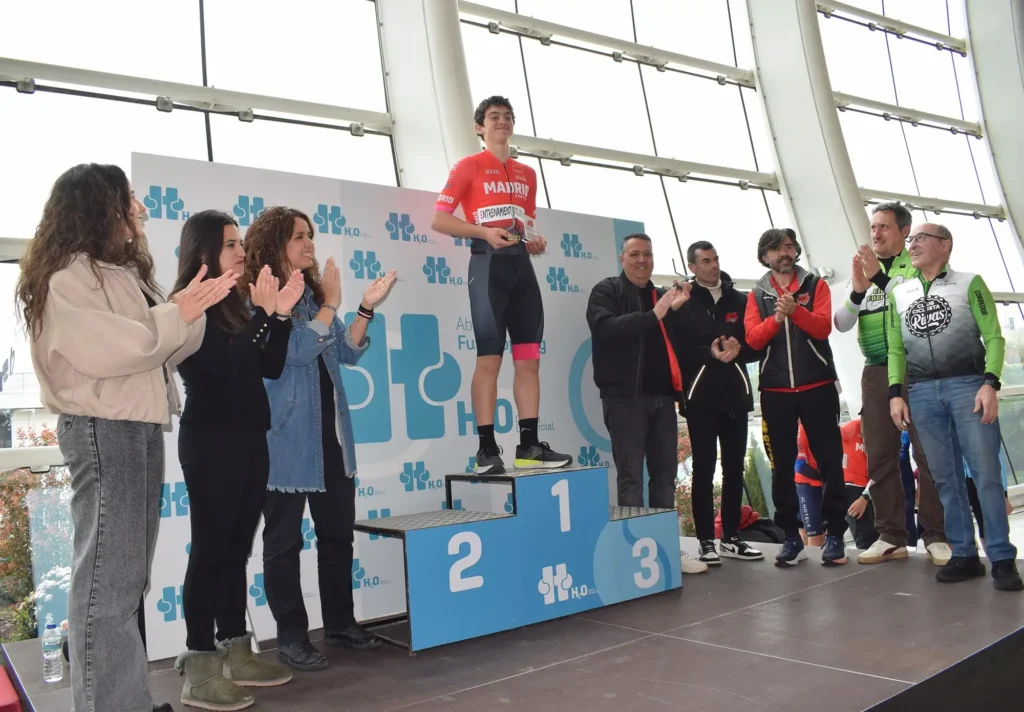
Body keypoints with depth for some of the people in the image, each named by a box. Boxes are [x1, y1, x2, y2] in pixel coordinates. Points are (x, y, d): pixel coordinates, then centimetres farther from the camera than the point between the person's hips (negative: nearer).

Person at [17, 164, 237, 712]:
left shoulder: (121, 271, 20)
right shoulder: (66, 277, -8)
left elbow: (161, 351, 18)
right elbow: (107, 351, -20)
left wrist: (195, 308, 2)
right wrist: (176, 313, -12)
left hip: (137, 429, 10)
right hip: (103, 430, -9)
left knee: (128, 578, 12)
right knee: (106, 580, -8)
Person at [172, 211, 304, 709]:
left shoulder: (237, 304, 14)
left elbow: (271, 368, 10)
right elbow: (222, 366, -20)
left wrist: (281, 315, 0)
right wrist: (263, 315, -20)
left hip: (249, 438, 8)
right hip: (211, 440, -8)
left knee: (236, 550, 11)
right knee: (210, 551, -6)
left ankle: (236, 655, 20)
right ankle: (199, 671, 0)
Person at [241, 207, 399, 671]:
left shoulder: (312, 293, 13)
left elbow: (347, 353, 12)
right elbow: (297, 349, -18)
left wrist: (367, 308, 0)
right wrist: (331, 304, -11)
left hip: (330, 430, 8)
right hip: (285, 436, -7)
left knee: (338, 532, 13)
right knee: (284, 540, 3)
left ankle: (340, 624, 26)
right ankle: (291, 637, 13)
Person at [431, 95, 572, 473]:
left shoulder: (527, 174, 20)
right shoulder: (469, 166, 4)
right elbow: (439, 219, -3)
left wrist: (536, 240, 5)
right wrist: (484, 232, -16)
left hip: (521, 263, 6)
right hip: (489, 262, -6)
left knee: (529, 357, 1)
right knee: (489, 357, -9)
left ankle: (529, 444, 6)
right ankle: (487, 449, -5)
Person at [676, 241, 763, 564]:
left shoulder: (739, 300, 13)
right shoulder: (684, 303, 1)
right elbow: (678, 351, -8)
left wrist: (738, 349, -10)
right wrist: (710, 353, -21)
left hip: (735, 394, 4)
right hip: (700, 396, -4)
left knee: (734, 468, 8)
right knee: (704, 469, -1)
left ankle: (731, 537, 18)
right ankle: (706, 541, 5)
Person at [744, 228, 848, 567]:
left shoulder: (815, 284, 5)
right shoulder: (757, 294, 9)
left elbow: (823, 327, -9)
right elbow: (752, 339, -4)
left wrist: (795, 311, -25)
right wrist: (775, 318, -21)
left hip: (817, 386, -1)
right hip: (775, 391, 1)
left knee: (830, 459, 0)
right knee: (782, 465, 4)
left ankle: (835, 534, 9)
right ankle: (791, 536, 12)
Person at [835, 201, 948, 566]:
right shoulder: (862, 271, 15)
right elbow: (842, 324, 6)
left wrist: (880, 278, -20)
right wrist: (858, 290, -11)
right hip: (876, 372, 4)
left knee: (929, 452, -3)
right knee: (880, 456, 2)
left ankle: (936, 534, 3)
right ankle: (891, 536, 7)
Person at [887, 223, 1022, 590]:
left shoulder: (969, 283, 5)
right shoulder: (899, 293, 15)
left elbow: (994, 337, 0)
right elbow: (895, 349, 14)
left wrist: (990, 384, -12)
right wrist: (895, 393, 4)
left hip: (968, 385, -3)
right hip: (921, 392, 3)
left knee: (986, 472, -7)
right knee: (944, 476, 4)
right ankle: (964, 555, 11)